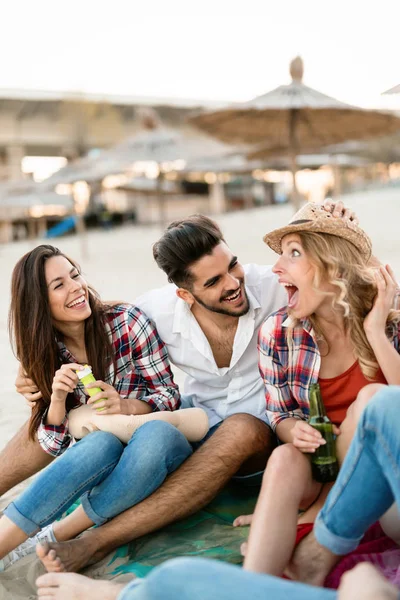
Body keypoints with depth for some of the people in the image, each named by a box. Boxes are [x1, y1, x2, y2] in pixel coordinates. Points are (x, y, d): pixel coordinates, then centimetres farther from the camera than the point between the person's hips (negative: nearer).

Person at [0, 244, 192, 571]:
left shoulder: (128, 321, -8)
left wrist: (126, 406, -26)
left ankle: (55, 537, -26)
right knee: (102, 444, -36)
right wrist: (57, 396, -19)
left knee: (157, 433, -37)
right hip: (99, 458, 1)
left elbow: (170, 396, -6)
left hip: (158, 445, -1)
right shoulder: (45, 353, 2)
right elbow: (54, 445, 1)